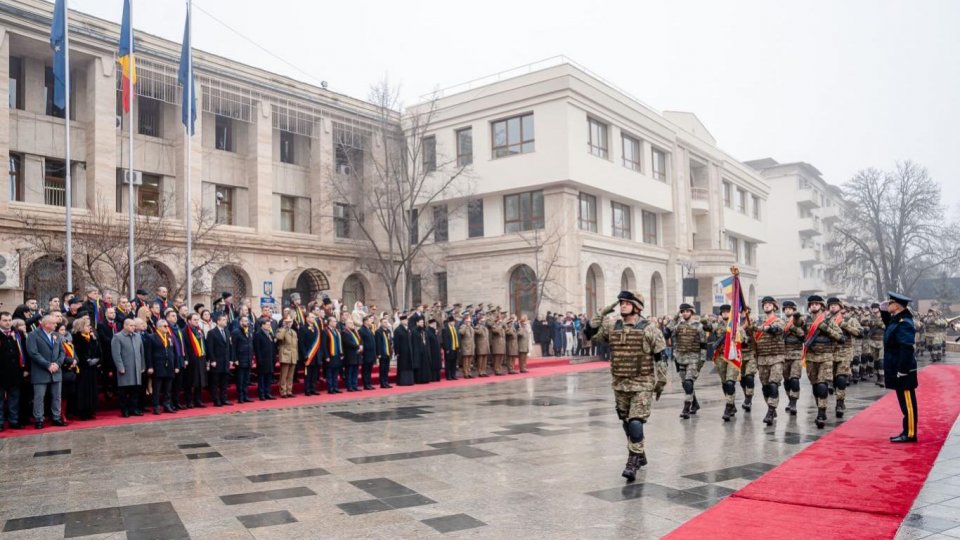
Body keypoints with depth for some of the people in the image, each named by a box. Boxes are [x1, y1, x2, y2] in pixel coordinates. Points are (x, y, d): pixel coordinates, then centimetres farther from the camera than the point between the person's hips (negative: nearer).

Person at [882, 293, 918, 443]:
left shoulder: (904, 323, -19)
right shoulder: (896, 319, 10)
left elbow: (907, 349, -24)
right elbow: (888, 325, 35)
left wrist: (901, 371, -24)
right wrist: (883, 311, 17)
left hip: (903, 371, -10)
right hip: (897, 370, 10)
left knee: (907, 402, -2)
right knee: (905, 402, 14)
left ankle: (910, 434, 5)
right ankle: (907, 432, 21)